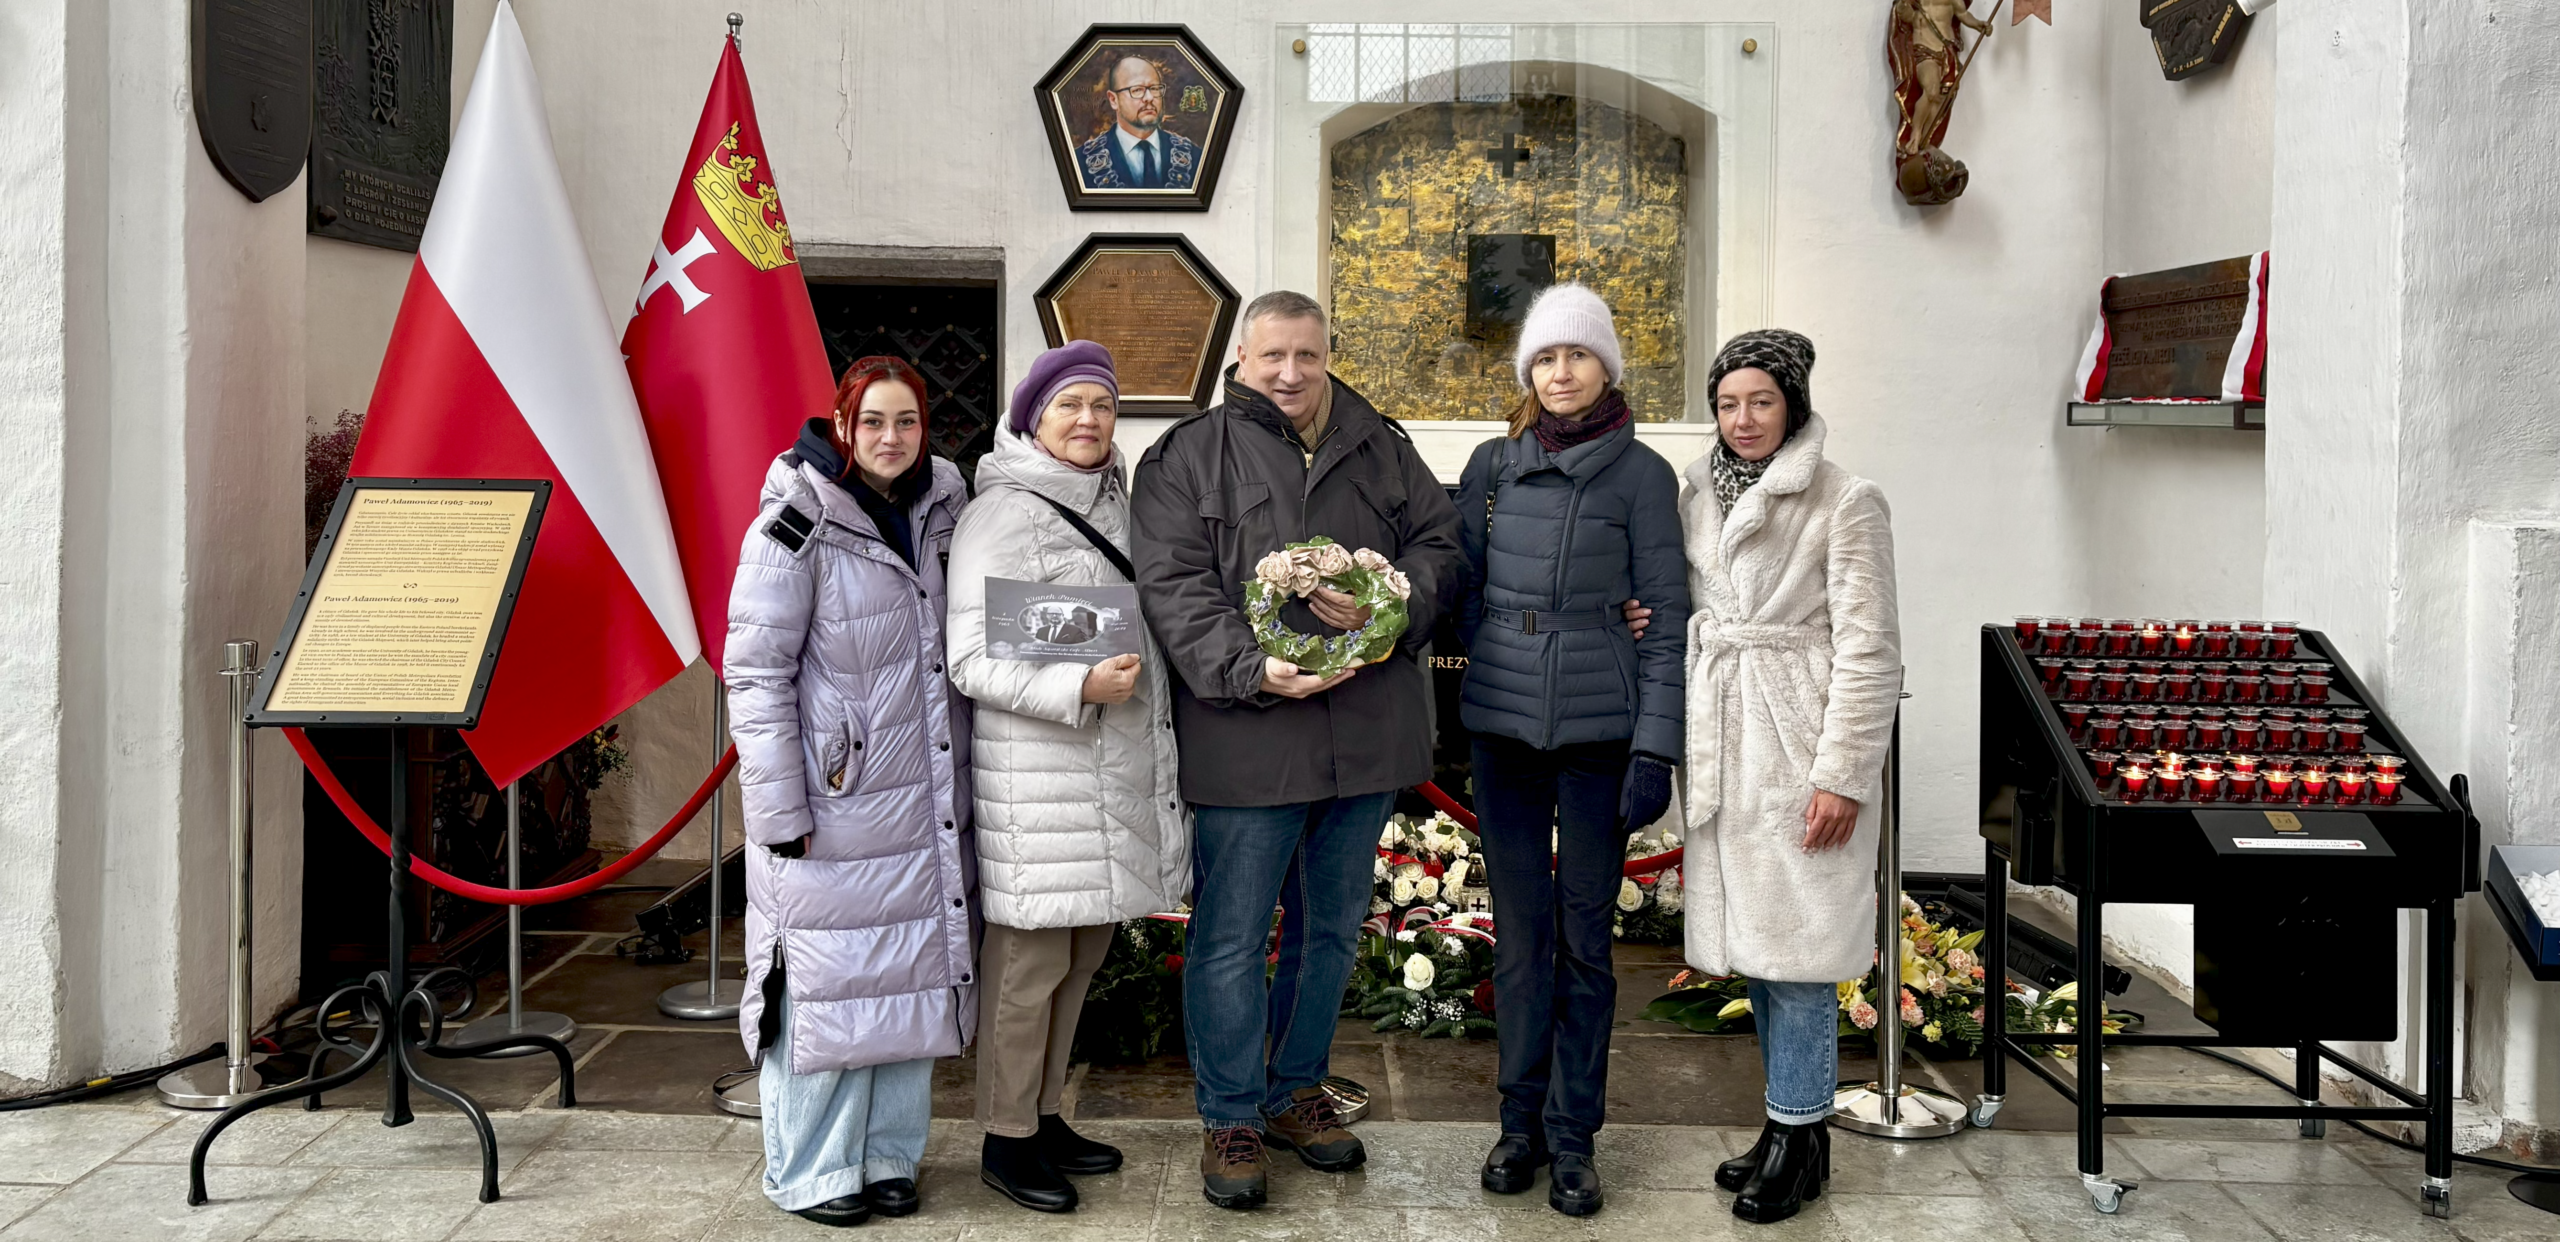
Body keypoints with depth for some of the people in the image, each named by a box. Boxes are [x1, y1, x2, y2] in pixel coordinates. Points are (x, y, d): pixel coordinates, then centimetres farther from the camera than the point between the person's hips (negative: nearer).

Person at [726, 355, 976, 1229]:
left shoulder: (939, 510, 8)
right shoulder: (798, 525, -11)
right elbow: (754, 672, -12)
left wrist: (964, 783, 13)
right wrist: (781, 812, -15)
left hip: (923, 803, 6)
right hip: (834, 805, -6)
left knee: (913, 977, 12)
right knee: (825, 984, 1)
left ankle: (887, 1155, 25)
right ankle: (810, 1174, 16)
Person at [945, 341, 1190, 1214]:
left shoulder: (1119, 503, 13)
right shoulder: (1001, 516, -10)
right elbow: (971, 661, -15)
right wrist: (1079, 687, -25)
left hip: (1122, 768, 8)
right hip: (1038, 775, -8)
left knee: (1085, 950, 15)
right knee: (1030, 960, 0)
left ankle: (1044, 1114, 29)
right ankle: (1006, 1139, 14)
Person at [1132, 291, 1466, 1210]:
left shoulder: (1379, 447, 13)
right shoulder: (1188, 457, 1)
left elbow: (1439, 542, 11)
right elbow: (1174, 588, -8)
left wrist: (1387, 603, -11)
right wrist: (1253, 670, -22)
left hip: (1365, 736, 4)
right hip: (1246, 742, -4)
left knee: (1331, 926, 16)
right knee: (1234, 935, 2)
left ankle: (1295, 1091, 33)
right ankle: (1231, 1118, 17)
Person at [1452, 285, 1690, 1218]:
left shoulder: (1642, 475, -1)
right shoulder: (1491, 466, 8)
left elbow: (1667, 616, -4)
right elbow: (1462, 587, 14)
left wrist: (1656, 749, -9)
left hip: (1599, 728, -2)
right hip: (1502, 723, 3)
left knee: (1585, 934, 3)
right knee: (1520, 929, 9)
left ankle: (1573, 1135, 14)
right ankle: (1522, 1119, 20)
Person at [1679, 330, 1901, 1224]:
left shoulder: (1845, 503, -7)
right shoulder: (1698, 497, 11)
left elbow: (1868, 647, -10)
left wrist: (1841, 774, -15)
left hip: (1797, 745, -6)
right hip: (1722, 745, 6)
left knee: (1795, 945, -3)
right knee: (1752, 939, 12)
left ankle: (1796, 1136, 9)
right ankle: (1792, 1125, 24)